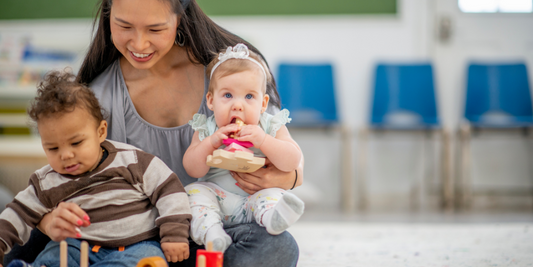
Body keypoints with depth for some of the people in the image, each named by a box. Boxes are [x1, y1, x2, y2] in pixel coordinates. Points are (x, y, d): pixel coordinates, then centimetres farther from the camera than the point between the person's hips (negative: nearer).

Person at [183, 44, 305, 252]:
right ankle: (210, 232, -42)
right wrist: (211, 142, -19)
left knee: (273, 195, -28)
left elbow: (293, 161, -11)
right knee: (195, 191, -22)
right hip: (217, 196, 2)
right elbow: (192, 170, -4)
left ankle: (273, 217, -60)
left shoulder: (271, 127, 1)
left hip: (254, 198, -1)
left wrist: (263, 141, -24)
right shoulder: (206, 130, 3)